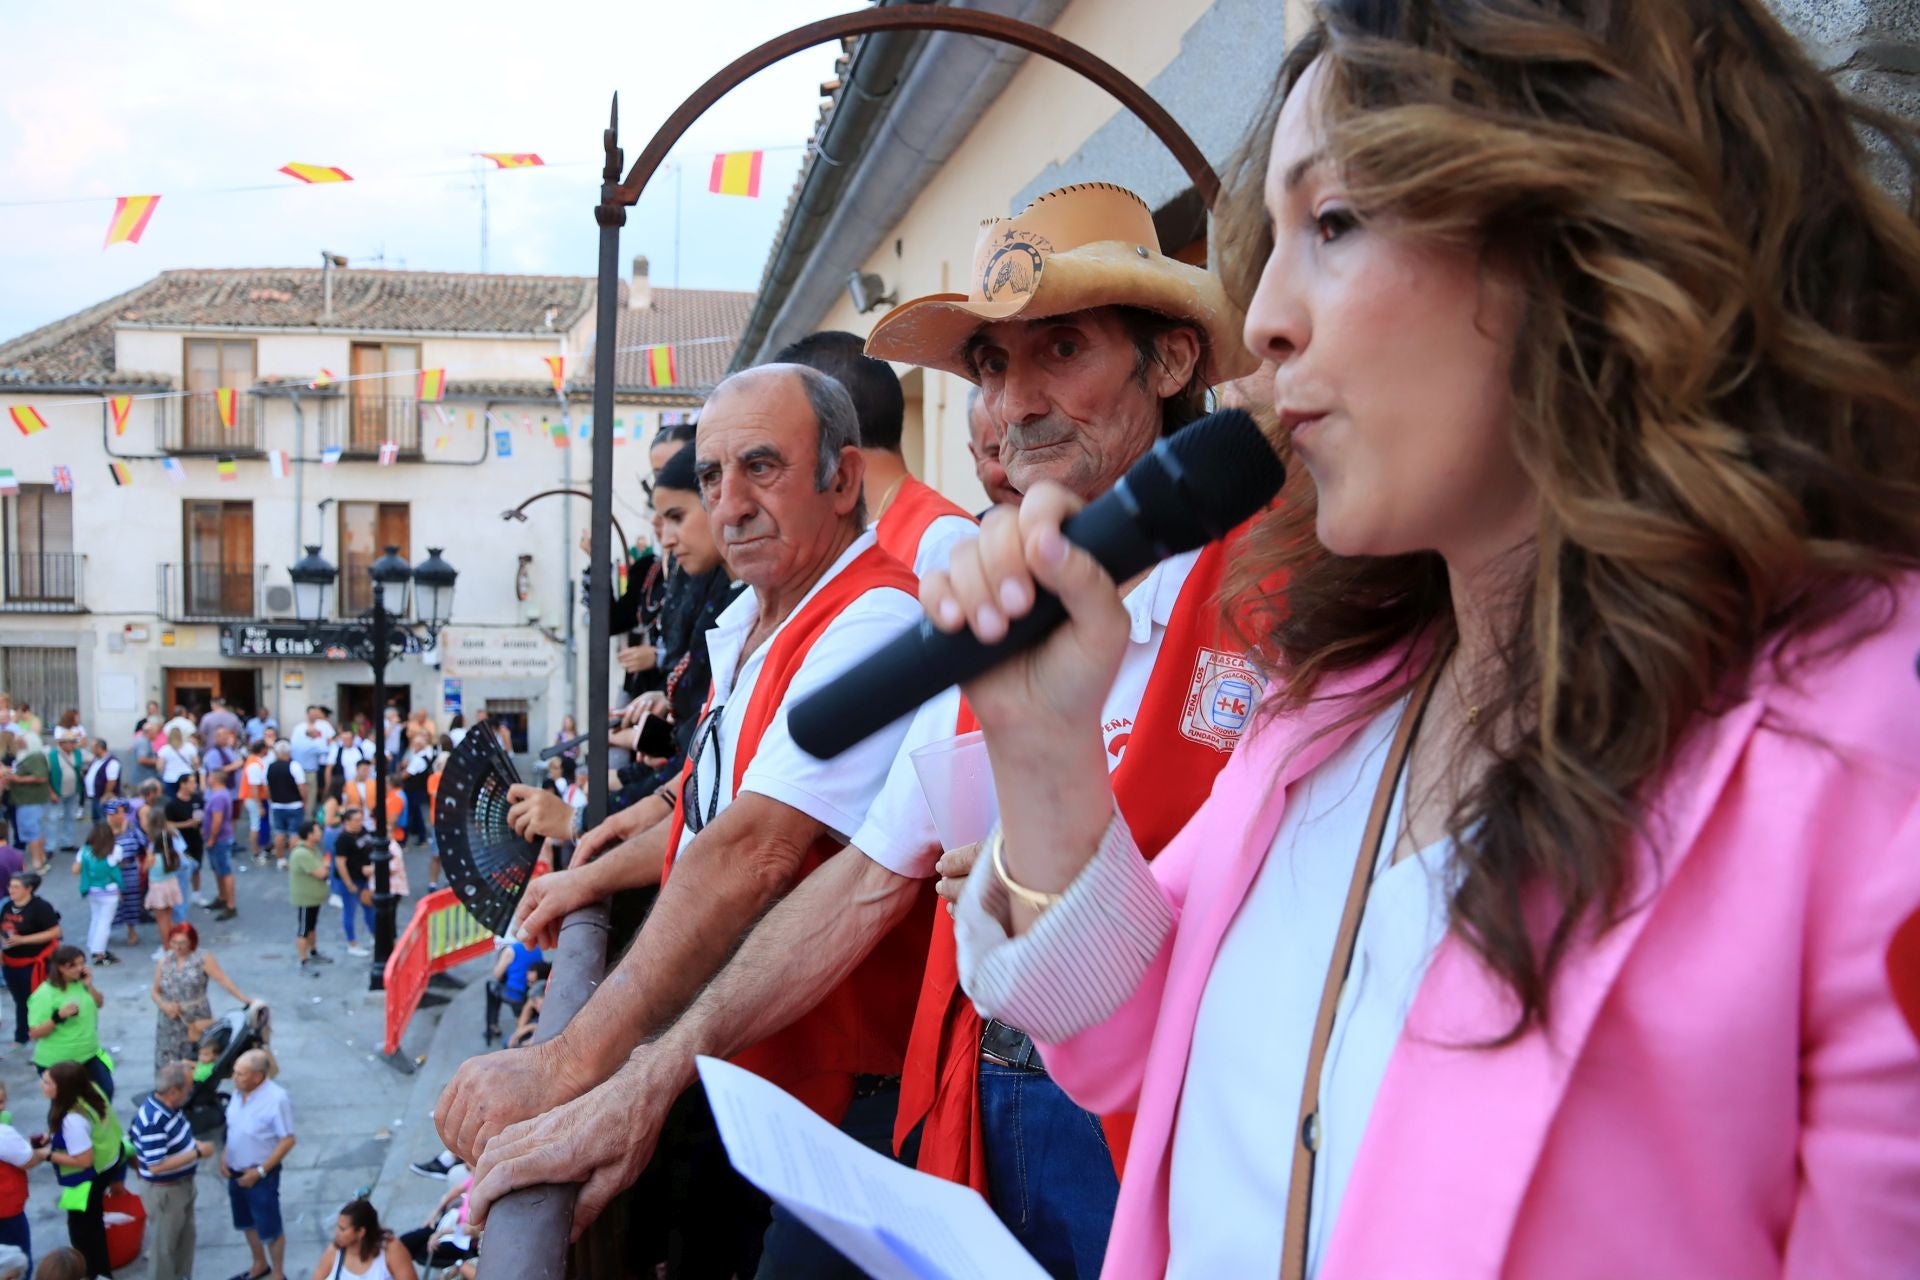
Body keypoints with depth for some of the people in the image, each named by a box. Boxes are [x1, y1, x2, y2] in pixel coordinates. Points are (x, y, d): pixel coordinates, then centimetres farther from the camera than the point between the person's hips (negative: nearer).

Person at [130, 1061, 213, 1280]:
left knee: (186, 1236, 24)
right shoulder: (153, 1121, -33)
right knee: (164, 1243, 12)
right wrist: (197, 1153, -27)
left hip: (182, 1184, 9)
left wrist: (193, 1145, 1)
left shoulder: (170, 1107, -4)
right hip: (163, 1191, -9)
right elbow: (156, 1166, -31)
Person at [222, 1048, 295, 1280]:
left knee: (270, 1228, 9)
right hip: (236, 1172, 7)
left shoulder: (277, 1099, -27)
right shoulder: (238, 1091, -6)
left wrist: (260, 1171, -19)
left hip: (261, 1175, -7)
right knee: (248, 1223, 24)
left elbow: (287, 1140, -21)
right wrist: (224, 1156, -1)